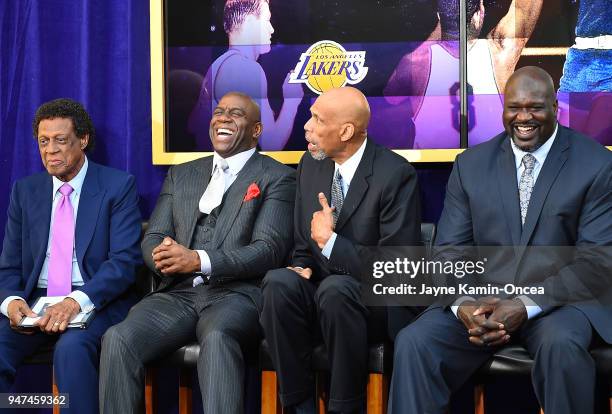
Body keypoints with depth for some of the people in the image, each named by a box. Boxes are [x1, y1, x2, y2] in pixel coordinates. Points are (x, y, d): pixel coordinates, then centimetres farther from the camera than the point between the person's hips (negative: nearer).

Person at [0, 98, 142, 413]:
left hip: (96, 302, -4)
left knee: (72, 348, -35)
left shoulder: (118, 186, 0)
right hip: (35, 302, 4)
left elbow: (125, 260, -10)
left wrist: (77, 301, -26)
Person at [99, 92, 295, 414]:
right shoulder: (180, 175, 22)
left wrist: (199, 260, -20)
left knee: (217, 338, -38)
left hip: (236, 294, -4)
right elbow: (152, 237, 16)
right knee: (117, 339, -24)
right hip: (178, 293, 4)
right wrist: (160, 255, -11)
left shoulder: (276, 178, 6)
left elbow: (270, 249, -6)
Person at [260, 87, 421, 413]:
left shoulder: (395, 174, -14)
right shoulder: (310, 165, 5)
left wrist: (330, 241, -19)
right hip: (318, 297, 5)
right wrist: (302, 268, -8)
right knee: (278, 282, -27)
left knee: (335, 289, -37)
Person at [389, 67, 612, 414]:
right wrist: (463, 303, -18)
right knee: (413, 342, -24)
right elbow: (450, 251, 4)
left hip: (560, 298, -2)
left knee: (561, 345, -35)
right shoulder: (471, 164, 6)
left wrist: (525, 306, -21)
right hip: (482, 299, 2)